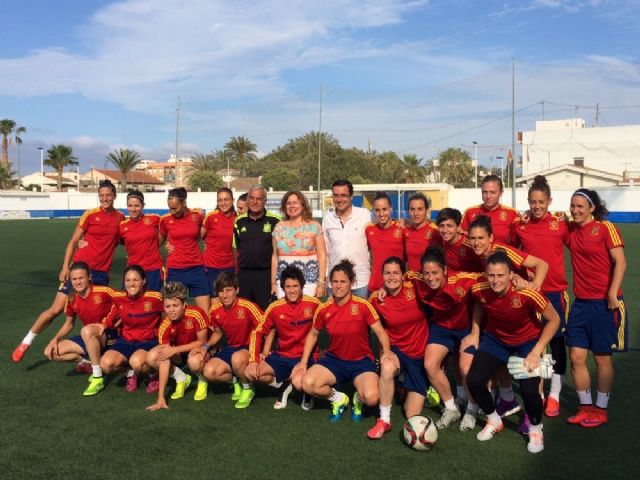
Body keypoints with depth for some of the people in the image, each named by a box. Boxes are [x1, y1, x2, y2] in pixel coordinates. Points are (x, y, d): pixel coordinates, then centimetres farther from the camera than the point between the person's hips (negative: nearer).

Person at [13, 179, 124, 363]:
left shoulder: (120, 217, 3)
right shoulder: (90, 215, -5)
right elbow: (73, 241, 0)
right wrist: (65, 267, -8)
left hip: (102, 273, 3)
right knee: (56, 309, -2)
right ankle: (25, 343, 15)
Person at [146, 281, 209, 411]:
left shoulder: (196, 314, -33)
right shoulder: (165, 326, -25)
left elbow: (202, 342, -20)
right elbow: (164, 361, -27)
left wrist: (174, 350, -29)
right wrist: (161, 398, -31)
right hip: (179, 352, 4)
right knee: (152, 358, -21)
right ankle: (181, 379, 4)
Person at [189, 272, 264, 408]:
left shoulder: (247, 306, -21)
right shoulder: (215, 310, -4)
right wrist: (206, 347, -3)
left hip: (249, 348, -6)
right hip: (230, 348, 6)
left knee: (237, 359, -40)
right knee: (209, 372, -19)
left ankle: (248, 389, -9)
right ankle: (236, 381, 10)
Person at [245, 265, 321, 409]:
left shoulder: (313, 304, -12)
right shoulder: (275, 308, -5)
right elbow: (257, 332, 1)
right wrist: (253, 360, -12)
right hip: (283, 356, 4)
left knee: (299, 383, -33)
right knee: (251, 373, -17)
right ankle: (284, 385, 10)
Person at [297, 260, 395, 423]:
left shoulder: (363, 305, -15)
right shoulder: (323, 309, -6)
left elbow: (380, 331, -10)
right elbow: (313, 334, 10)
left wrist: (387, 351, -30)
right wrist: (304, 361, 3)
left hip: (361, 360, -3)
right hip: (334, 359, 3)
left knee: (371, 398, -30)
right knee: (308, 383, -24)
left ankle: (358, 398, 11)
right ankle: (338, 398, 8)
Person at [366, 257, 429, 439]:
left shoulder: (415, 289, -15)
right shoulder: (377, 299, -10)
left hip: (421, 353, 0)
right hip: (397, 349, 0)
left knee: (413, 415, -1)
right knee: (387, 368, -39)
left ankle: (423, 391, 35)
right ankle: (384, 421, -18)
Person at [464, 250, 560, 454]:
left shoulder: (527, 293, -35)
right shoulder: (479, 289, -24)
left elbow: (554, 319, -19)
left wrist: (536, 352, -21)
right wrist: (475, 334, 2)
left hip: (528, 341, -3)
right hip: (495, 338, 3)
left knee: (528, 389, -21)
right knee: (474, 380, -11)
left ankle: (536, 429, 13)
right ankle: (494, 421, 20)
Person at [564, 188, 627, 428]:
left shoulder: (606, 228, -7)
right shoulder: (570, 229, 7)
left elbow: (620, 262, -11)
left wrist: (612, 293, -19)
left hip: (604, 302, -5)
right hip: (580, 302, 5)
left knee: (602, 357, 6)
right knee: (576, 356, 5)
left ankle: (601, 410, 20)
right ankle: (585, 407, 20)